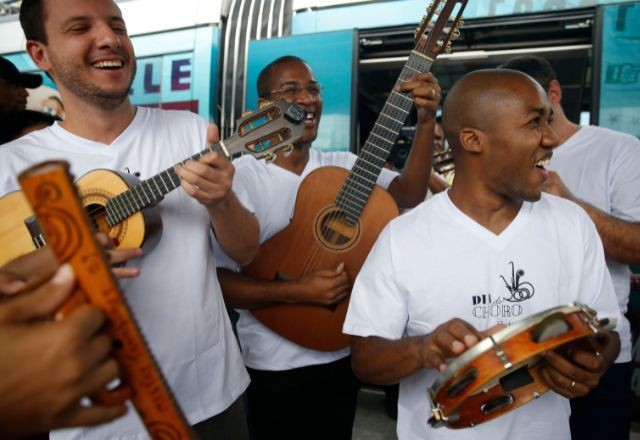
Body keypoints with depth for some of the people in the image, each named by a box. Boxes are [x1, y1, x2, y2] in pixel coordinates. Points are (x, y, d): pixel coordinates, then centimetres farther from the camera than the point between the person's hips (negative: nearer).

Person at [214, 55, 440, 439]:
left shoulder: (344, 166, 1)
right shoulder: (242, 178, -14)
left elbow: (410, 194, -13)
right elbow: (217, 280, -17)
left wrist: (426, 121, -24)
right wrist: (295, 292, -27)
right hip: (274, 364, -4)